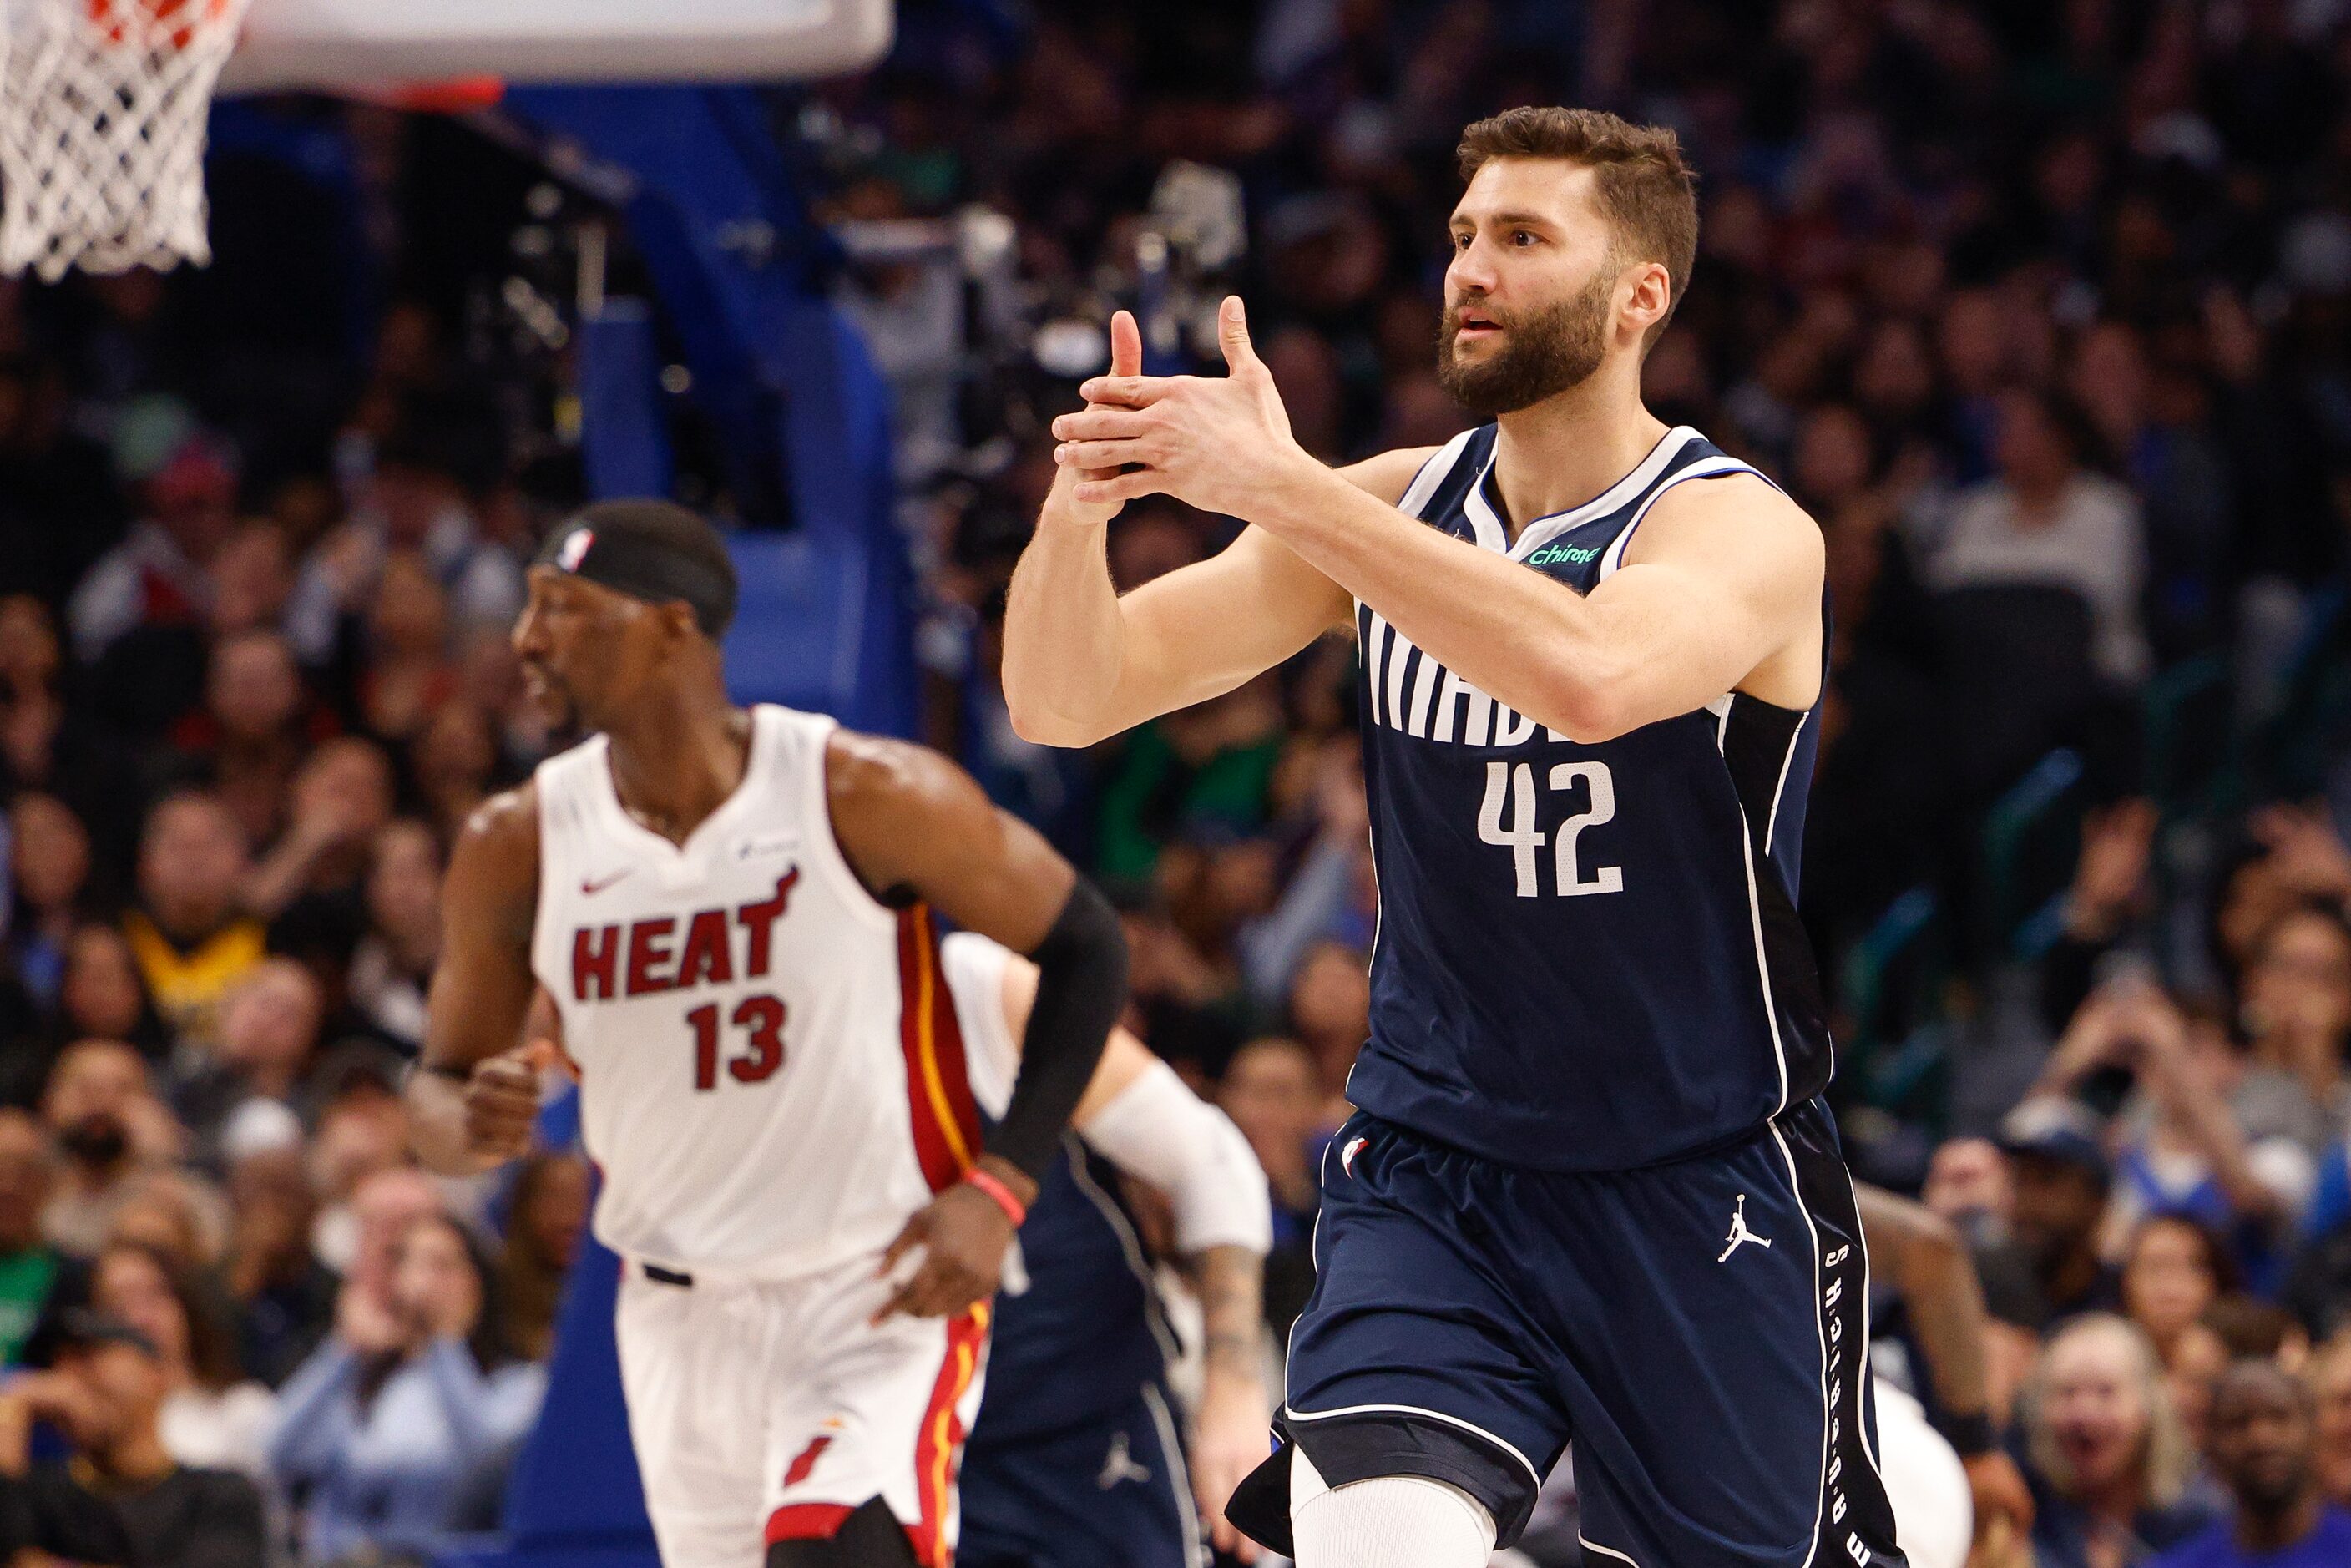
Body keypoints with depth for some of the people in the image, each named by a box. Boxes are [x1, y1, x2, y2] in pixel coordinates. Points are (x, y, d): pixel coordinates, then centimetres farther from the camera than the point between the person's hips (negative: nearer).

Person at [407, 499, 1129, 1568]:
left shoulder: (866, 796, -15)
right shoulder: (518, 849, -4)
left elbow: (1084, 948, -5)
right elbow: (440, 1084, 6)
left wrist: (997, 1189, -13)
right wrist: (474, 1127, -20)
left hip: (884, 1293, -5)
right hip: (681, 1311, 5)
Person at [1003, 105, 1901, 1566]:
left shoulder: (1746, 534, -14)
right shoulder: (1385, 508, 2)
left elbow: (1589, 678, -37)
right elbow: (1063, 703, -1)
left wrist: (1279, 487, -38)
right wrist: (1078, 511, -23)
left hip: (1700, 1203, -2)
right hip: (1431, 1174, 3)